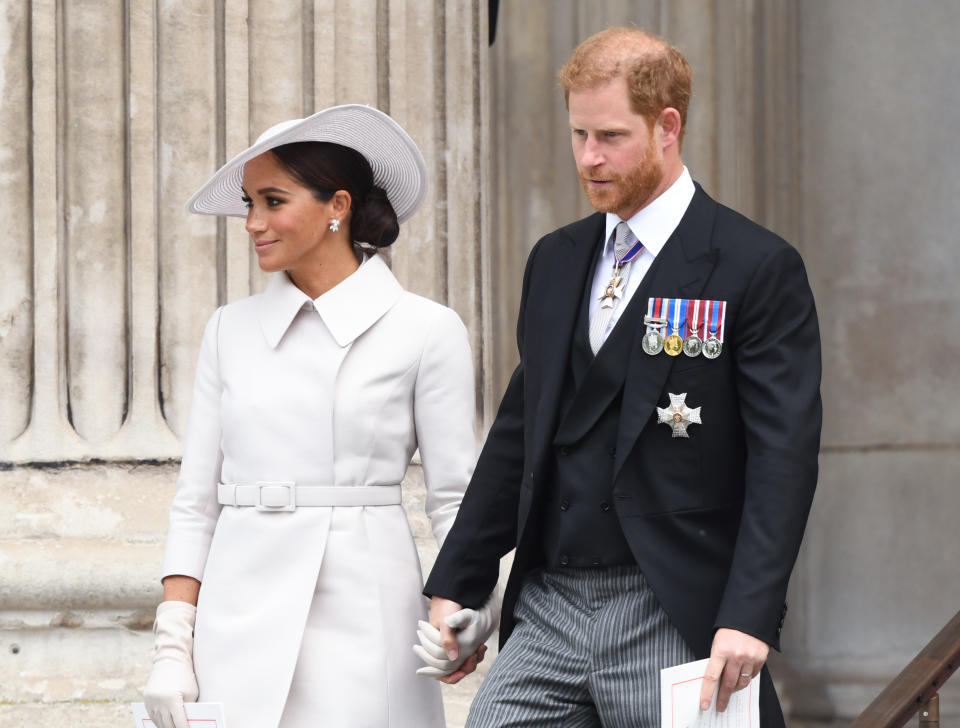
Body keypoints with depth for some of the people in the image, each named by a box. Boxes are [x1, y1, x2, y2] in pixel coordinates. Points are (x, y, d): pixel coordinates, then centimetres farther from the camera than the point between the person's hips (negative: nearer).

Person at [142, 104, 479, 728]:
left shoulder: (425, 331, 1)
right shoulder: (232, 330, 11)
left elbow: (456, 499, 1)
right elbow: (196, 501, 11)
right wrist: (173, 646, 3)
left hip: (362, 627, -3)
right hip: (242, 624, 3)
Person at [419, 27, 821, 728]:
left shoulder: (758, 268, -5)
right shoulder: (554, 261, 16)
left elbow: (784, 455, -11)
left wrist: (749, 618, -20)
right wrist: (457, 583, 17)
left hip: (674, 623, -6)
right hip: (546, 611, 6)